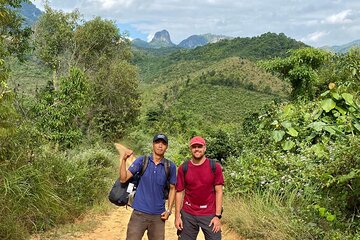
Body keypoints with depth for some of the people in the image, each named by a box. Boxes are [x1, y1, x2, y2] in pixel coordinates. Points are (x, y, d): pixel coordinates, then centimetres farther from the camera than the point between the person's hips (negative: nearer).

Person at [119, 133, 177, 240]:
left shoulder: (170, 166, 1)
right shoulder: (142, 160, -2)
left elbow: (172, 188, 11)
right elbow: (123, 179, -7)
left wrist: (169, 210, 4)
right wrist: (124, 159, -20)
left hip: (158, 215, 2)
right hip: (139, 213, -1)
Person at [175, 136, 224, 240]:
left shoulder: (215, 167, -2)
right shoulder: (183, 168, 1)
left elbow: (218, 192, -2)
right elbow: (179, 192, 4)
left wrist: (218, 216, -7)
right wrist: (177, 216, 0)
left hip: (210, 214, -1)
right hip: (188, 215, 1)